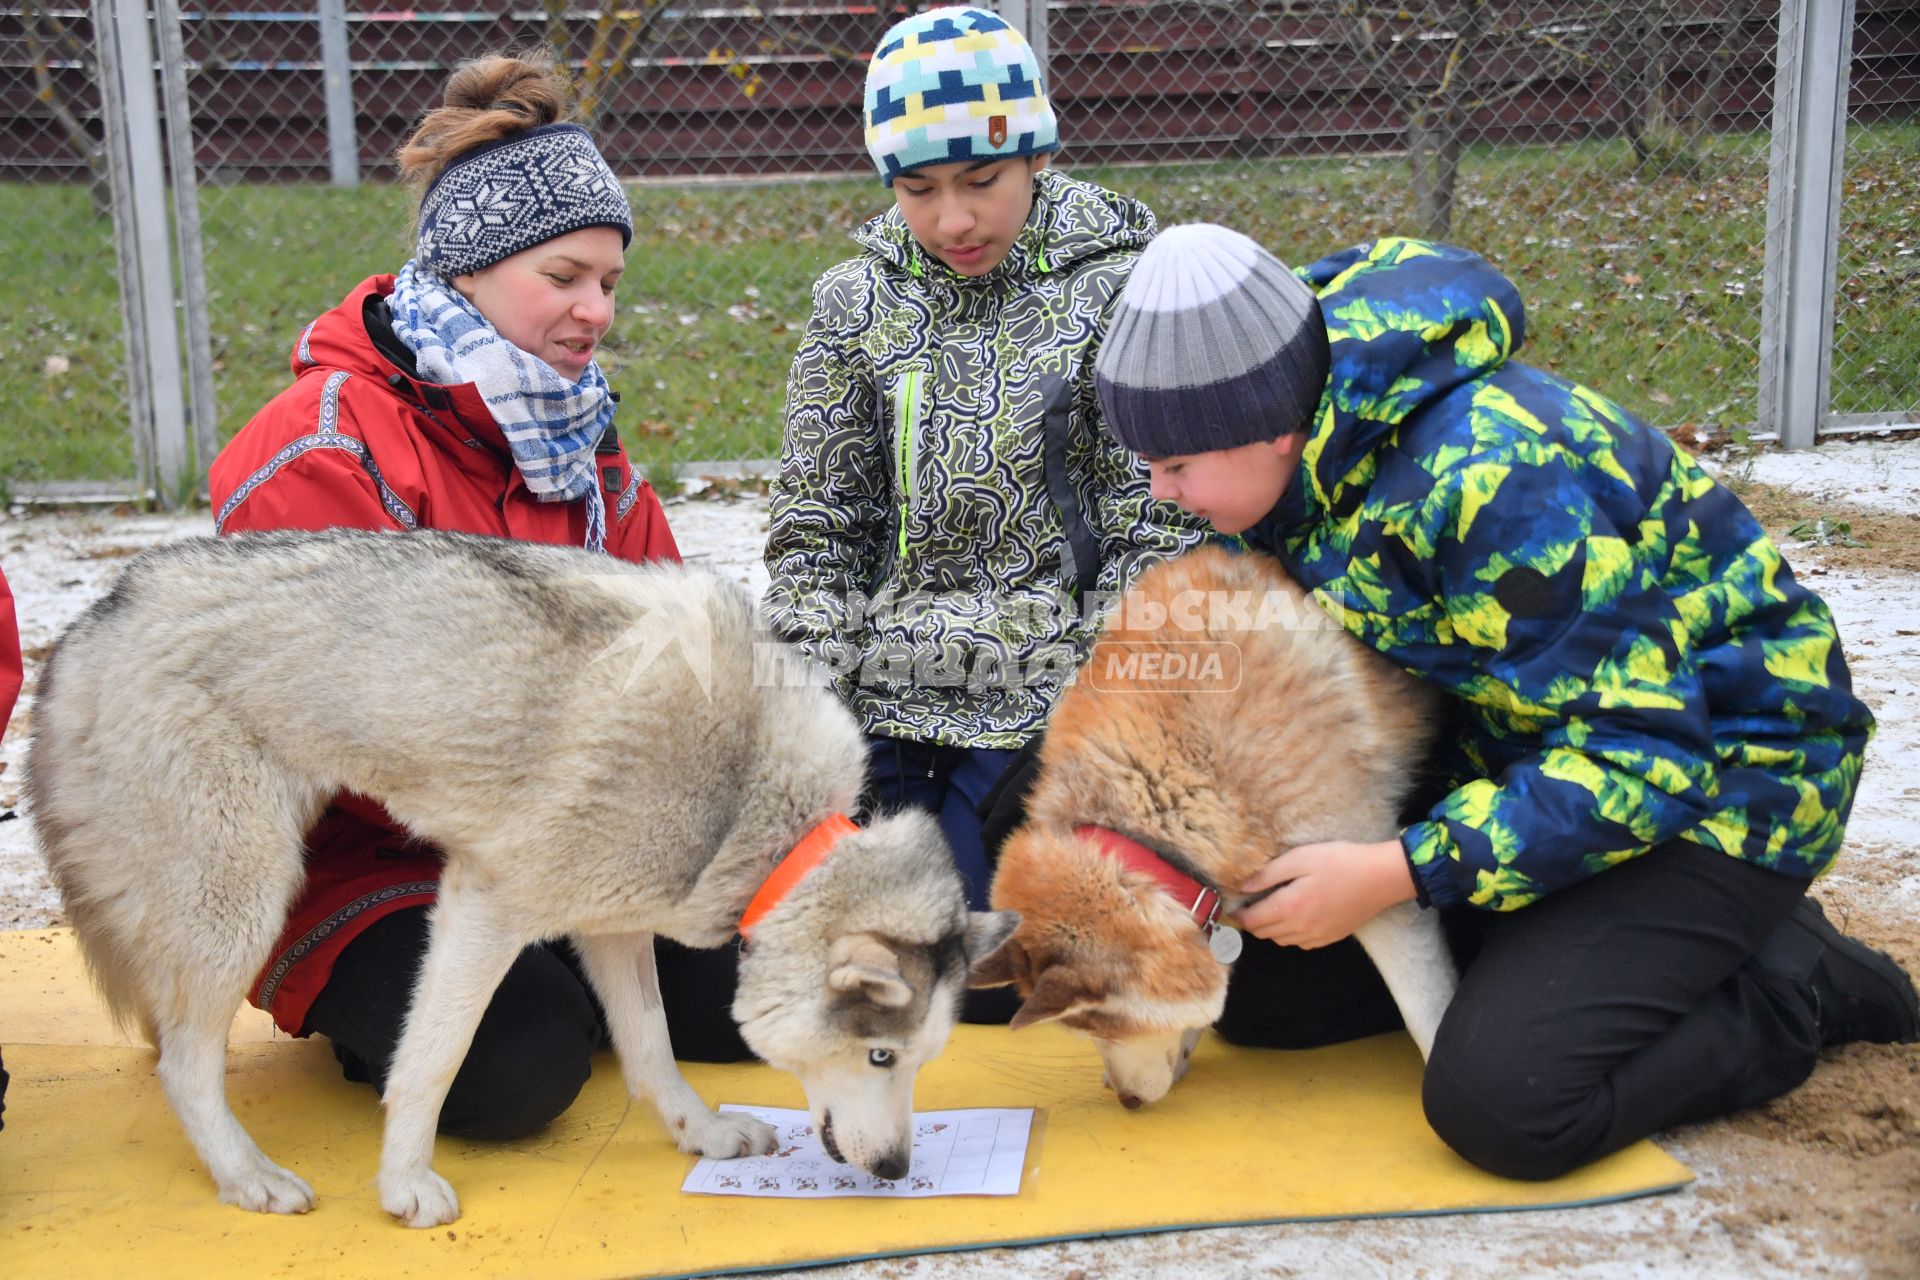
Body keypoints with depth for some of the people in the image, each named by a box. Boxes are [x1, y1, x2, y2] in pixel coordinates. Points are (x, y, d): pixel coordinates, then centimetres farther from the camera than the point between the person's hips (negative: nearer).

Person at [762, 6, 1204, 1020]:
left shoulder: (1118, 295, -5)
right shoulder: (855, 303, 4)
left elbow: (1154, 536, -6)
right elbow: (815, 527, 6)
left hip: (1038, 712, -3)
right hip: (878, 709, 4)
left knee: (986, 994, -2)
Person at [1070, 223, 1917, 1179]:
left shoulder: (1492, 474, -33)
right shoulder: (1300, 455, -7)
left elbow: (1642, 751, -30)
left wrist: (1394, 874, -30)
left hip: (1714, 771, -8)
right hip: (1524, 749, 8)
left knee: (1503, 1105, -23)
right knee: (1266, 992, 3)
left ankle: (1791, 988, 2)